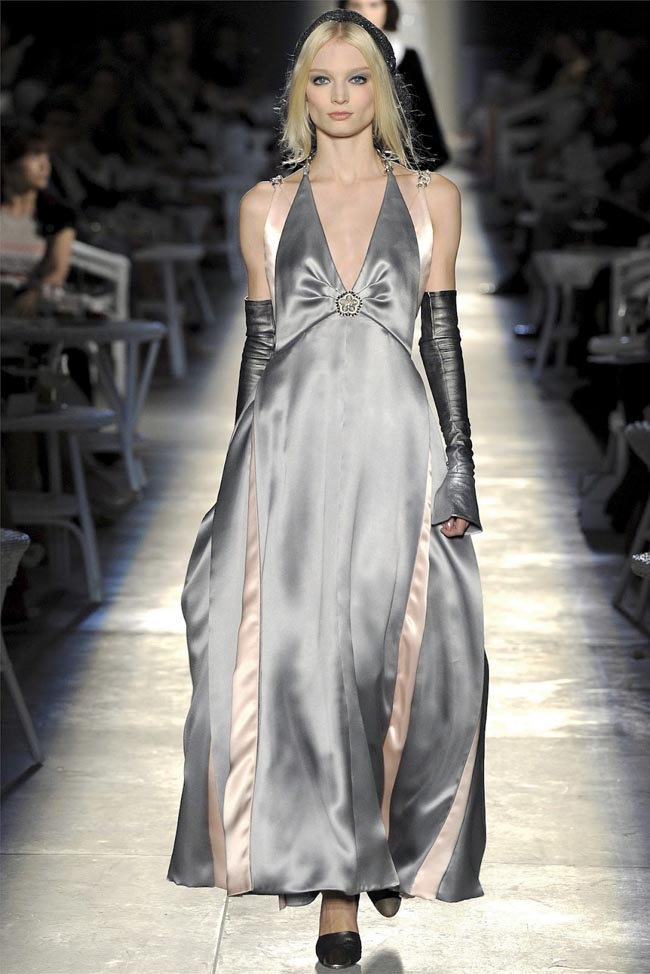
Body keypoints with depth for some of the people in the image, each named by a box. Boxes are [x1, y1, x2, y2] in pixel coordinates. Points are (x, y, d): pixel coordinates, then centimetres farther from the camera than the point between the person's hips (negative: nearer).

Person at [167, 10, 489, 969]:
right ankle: (336, 891, 4)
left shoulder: (432, 197, 9)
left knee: (393, 657, -3)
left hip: (393, 444, 0)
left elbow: (443, 336, 8)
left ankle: (390, 844, 22)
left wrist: (459, 462, 2)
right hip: (291, 443, 1)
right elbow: (258, 343, 11)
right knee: (297, 659, -5)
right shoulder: (268, 204, 11)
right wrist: (239, 473, 7)